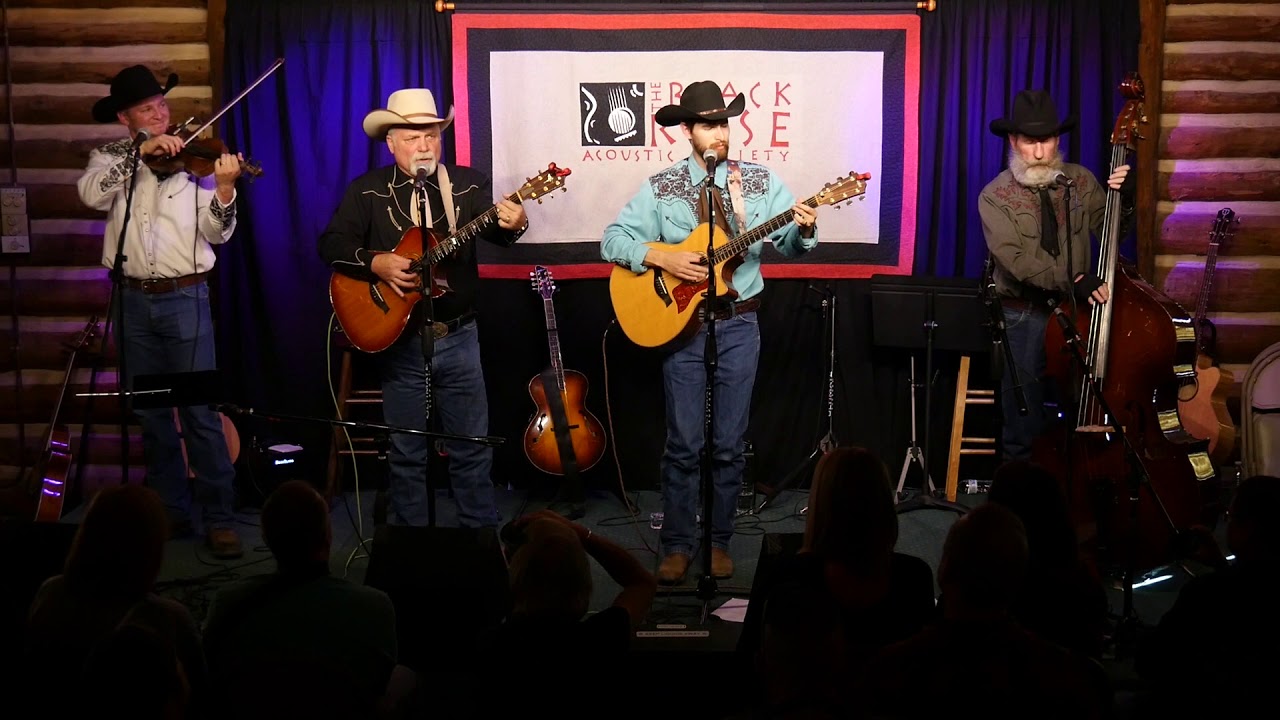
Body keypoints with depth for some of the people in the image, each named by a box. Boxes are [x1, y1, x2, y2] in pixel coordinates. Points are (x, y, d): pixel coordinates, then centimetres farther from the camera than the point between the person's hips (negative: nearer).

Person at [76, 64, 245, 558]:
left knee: (201, 411, -6)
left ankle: (220, 518, -1)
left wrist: (224, 187, -22)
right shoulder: (109, 158, 8)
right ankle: (172, 510, 19)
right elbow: (92, 194, -15)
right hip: (131, 300, 3)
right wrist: (139, 153, -21)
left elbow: (217, 232, -5)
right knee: (149, 412, 9)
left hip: (185, 298, -3)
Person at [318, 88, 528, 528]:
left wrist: (512, 225, -36)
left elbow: (493, 230, -13)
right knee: (406, 453, 10)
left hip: (458, 337, 1)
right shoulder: (367, 191, 1)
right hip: (399, 339, 0)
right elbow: (331, 245, -4)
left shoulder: (468, 183, 2)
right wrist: (376, 263, -21)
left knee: (472, 447, 7)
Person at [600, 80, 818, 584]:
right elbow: (612, 239, -3)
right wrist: (663, 259, -16)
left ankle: (719, 541, 17)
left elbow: (788, 244, -1)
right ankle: (677, 545, 11)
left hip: (738, 323, 1)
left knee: (730, 442, 5)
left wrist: (803, 230, -23)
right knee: (684, 443, 1)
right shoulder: (661, 188, 0)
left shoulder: (760, 181, 3)